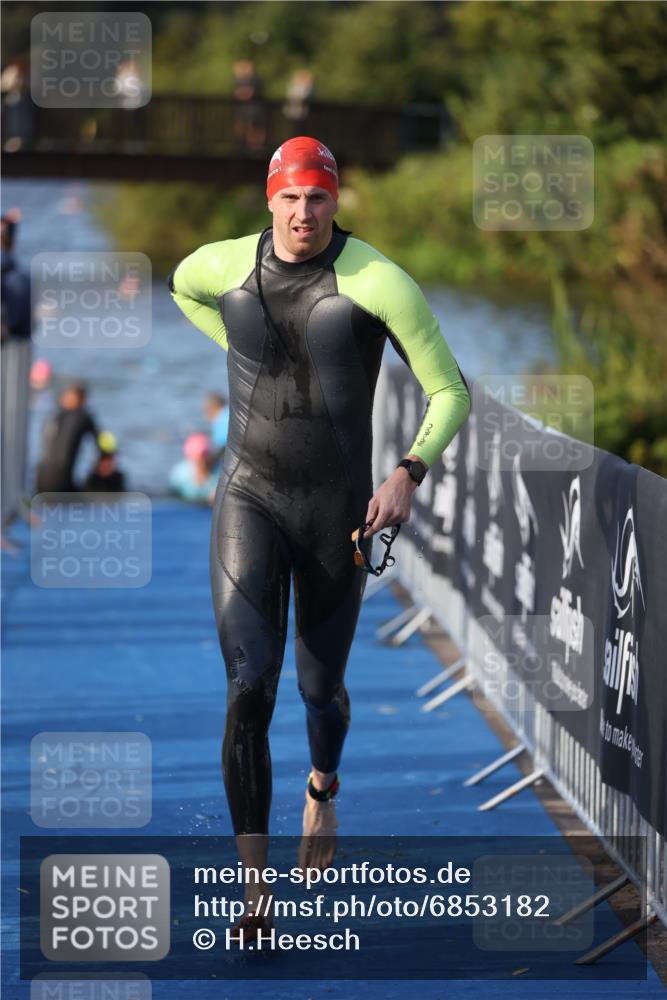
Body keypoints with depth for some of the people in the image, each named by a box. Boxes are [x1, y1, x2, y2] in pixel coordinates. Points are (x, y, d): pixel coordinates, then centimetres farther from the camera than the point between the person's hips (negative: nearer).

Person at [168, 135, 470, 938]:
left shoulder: (378, 282, -16)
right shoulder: (227, 265, -5)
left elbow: (450, 392, -10)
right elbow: (180, 283, 24)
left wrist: (407, 477, -24)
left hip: (337, 512, -1)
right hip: (249, 502, 1)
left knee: (320, 689, 16)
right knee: (249, 689, -16)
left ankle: (323, 784, 56)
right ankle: (254, 891, -12)